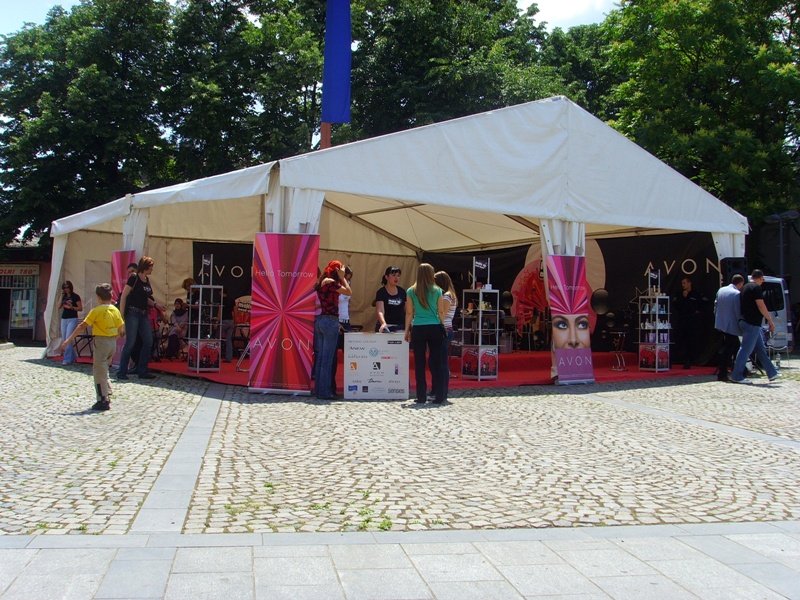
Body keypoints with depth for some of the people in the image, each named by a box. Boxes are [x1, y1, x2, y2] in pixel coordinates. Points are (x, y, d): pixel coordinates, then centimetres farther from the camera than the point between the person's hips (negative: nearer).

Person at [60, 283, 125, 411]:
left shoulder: (96, 311, -12)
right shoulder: (115, 310, 5)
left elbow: (82, 326, -13)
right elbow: (121, 328, 10)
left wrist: (69, 339, -10)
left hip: (101, 341, -6)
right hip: (113, 342, 6)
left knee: (99, 373, 1)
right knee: (103, 370, 21)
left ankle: (103, 401, 0)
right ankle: (107, 395, 19)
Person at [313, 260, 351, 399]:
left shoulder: (320, 282, 12)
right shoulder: (331, 282, -12)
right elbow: (349, 292, -10)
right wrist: (341, 277, 1)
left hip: (319, 320, 8)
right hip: (330, 320, -8)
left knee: (320, 357, 13)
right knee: (328, 358, -3)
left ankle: (318, 389, 18)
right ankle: (324, 391, 0)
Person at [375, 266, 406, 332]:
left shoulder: (402, 292, 9)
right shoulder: (381, 292, -6)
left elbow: (406, 311, 13)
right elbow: (380, 311, -18)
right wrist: (383, 323, -35)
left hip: (400, 327, 4)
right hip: (386, 327, -4)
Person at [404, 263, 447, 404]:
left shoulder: (411, 291, 2)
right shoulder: (437, 290, 2)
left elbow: (409, 313, 3)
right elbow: (441, 312, 4)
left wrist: (407, 330, 10)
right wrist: (443, 327, 15)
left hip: (418, 329, 0)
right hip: (435, 328, 0)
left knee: (419, 363, 4)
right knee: (436, 362, 4)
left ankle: (421, 396, 6)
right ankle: (439, 396, 5)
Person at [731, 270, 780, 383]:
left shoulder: (745, 288, 16)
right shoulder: (756, 288, -11)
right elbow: (761, 307, -16)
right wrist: (770, 321, -9)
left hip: (745, 321, 10)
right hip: (752, 323, -10)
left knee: (761, 349, 14)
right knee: (746, 349, -6)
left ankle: (772, 373, 21)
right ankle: (736, 376, -4)